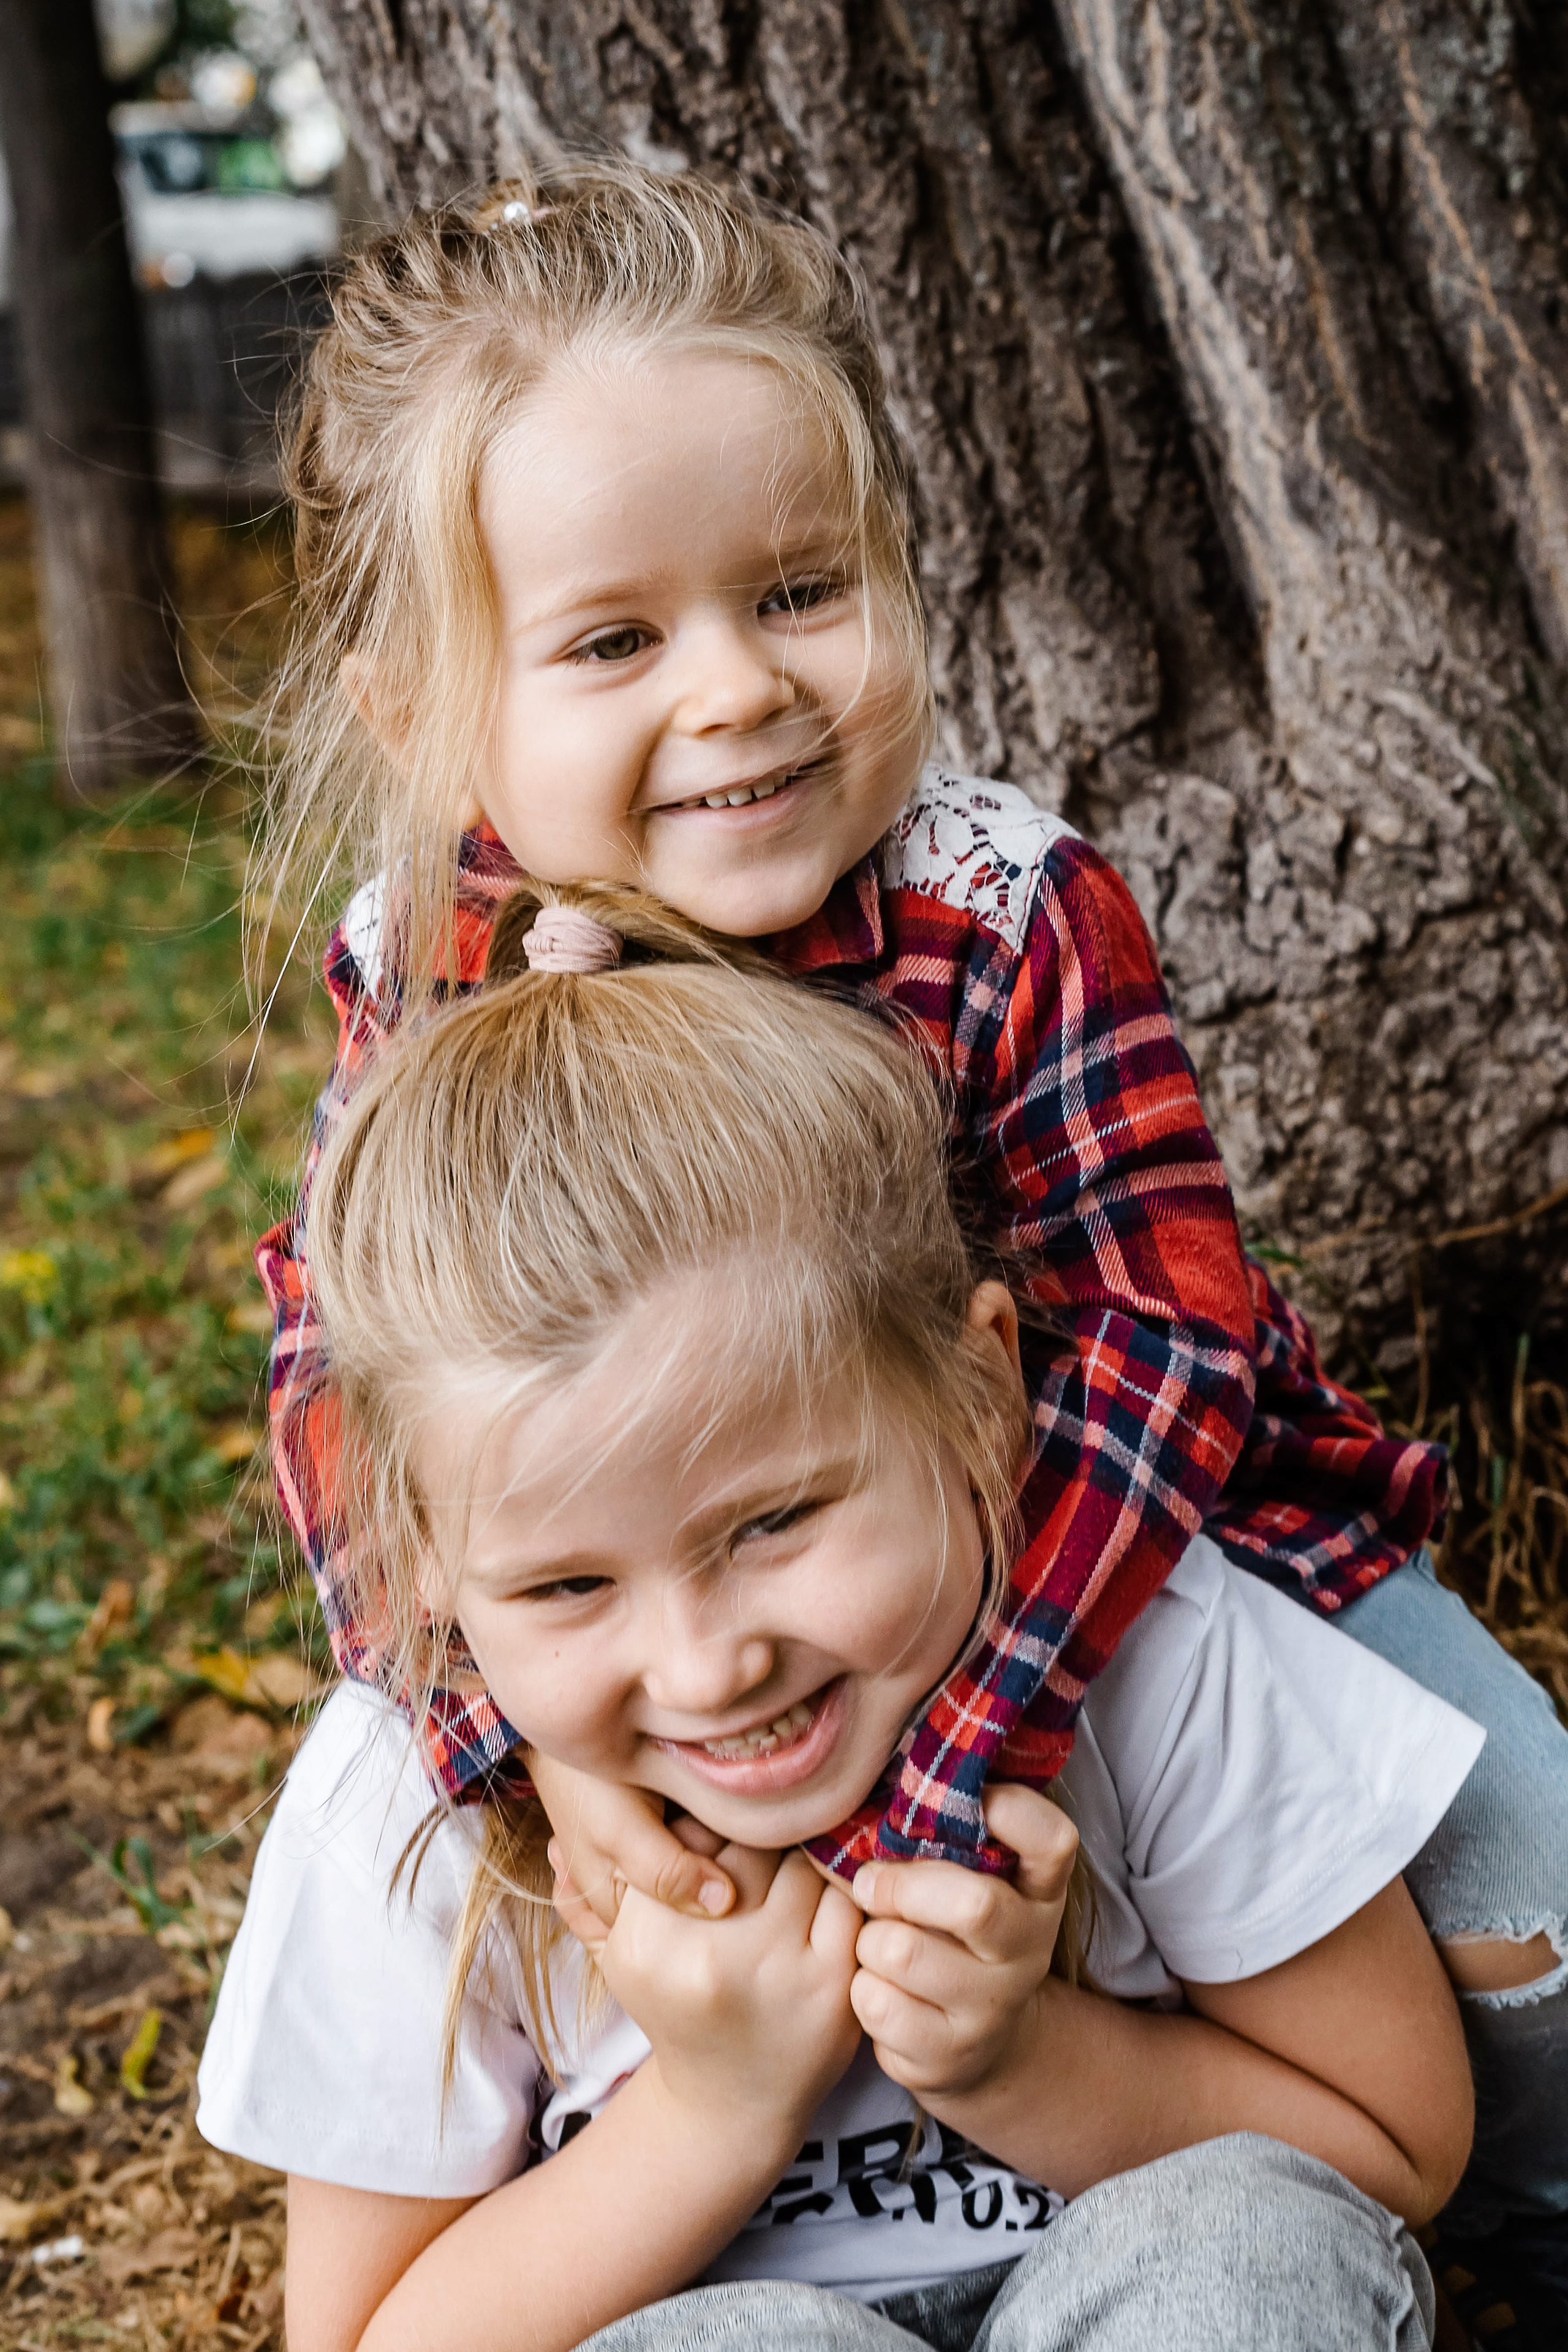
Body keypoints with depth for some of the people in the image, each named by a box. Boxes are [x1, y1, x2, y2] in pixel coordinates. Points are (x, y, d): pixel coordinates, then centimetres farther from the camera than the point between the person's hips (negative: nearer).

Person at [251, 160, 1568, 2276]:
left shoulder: (1018, 920, -26)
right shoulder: (422, 972, -16)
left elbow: (1157, 1335, -32)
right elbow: (348, 1361, -19)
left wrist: (919, 1785, -41)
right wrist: (518, 1711, -36)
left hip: (1158, 1553, -2)